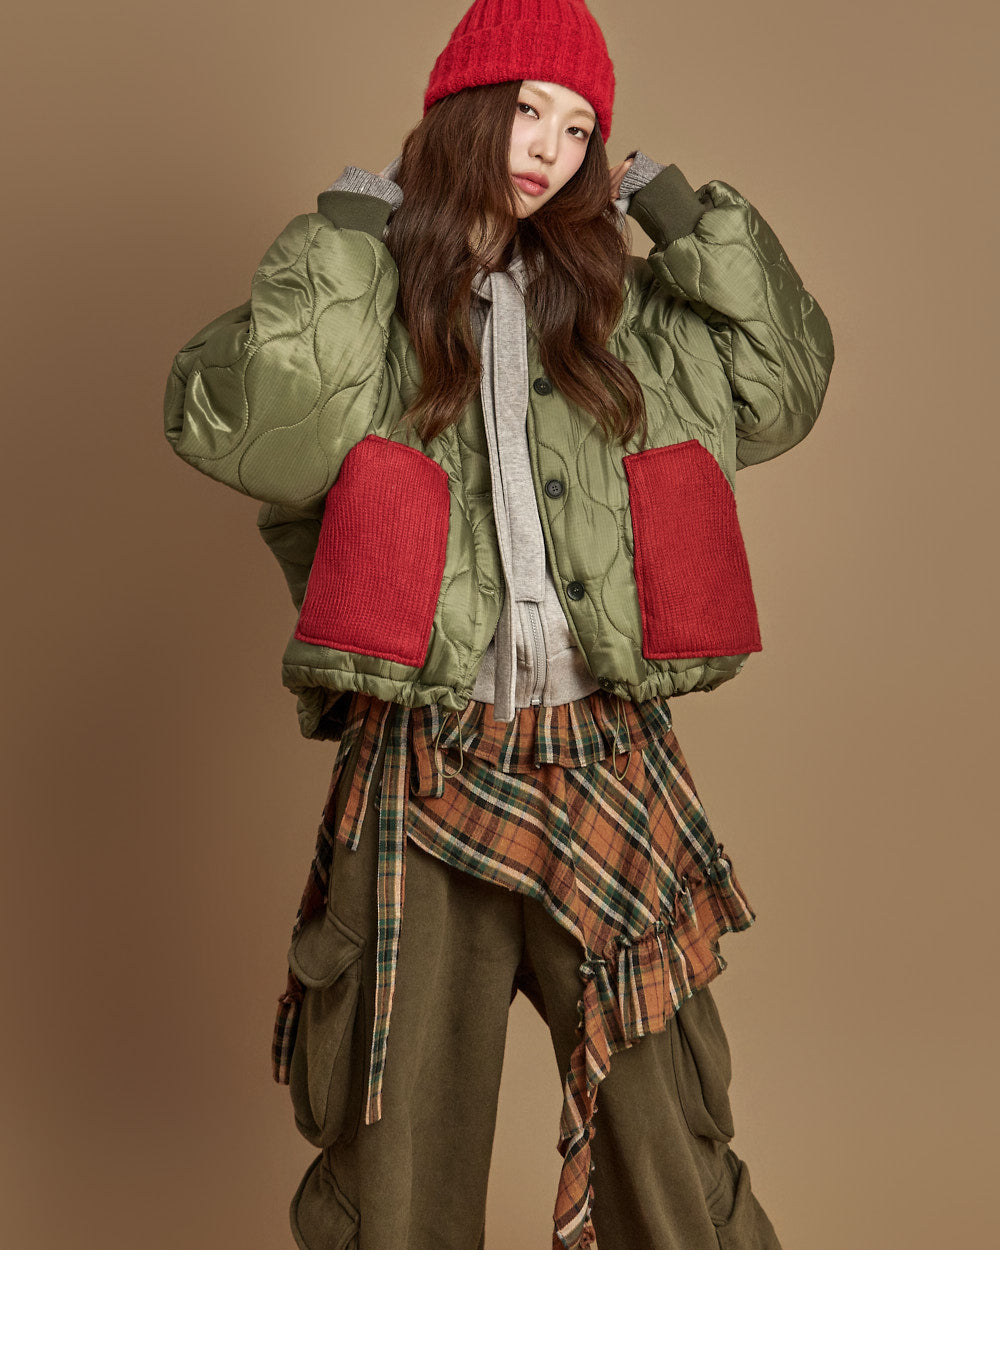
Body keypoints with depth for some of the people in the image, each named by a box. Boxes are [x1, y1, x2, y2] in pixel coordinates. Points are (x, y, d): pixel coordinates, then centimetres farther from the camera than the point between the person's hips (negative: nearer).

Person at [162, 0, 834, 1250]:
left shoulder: (615, 301, 14)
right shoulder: (357, 293, 4)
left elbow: (783, 380, 8)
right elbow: (222, 422, -13)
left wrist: (668, 198, 8)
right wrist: (351, 228, -7)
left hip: (605, 763, 2)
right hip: (422, 768, -2)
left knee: (670, 1144, 5)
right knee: (398, 1144, 8)